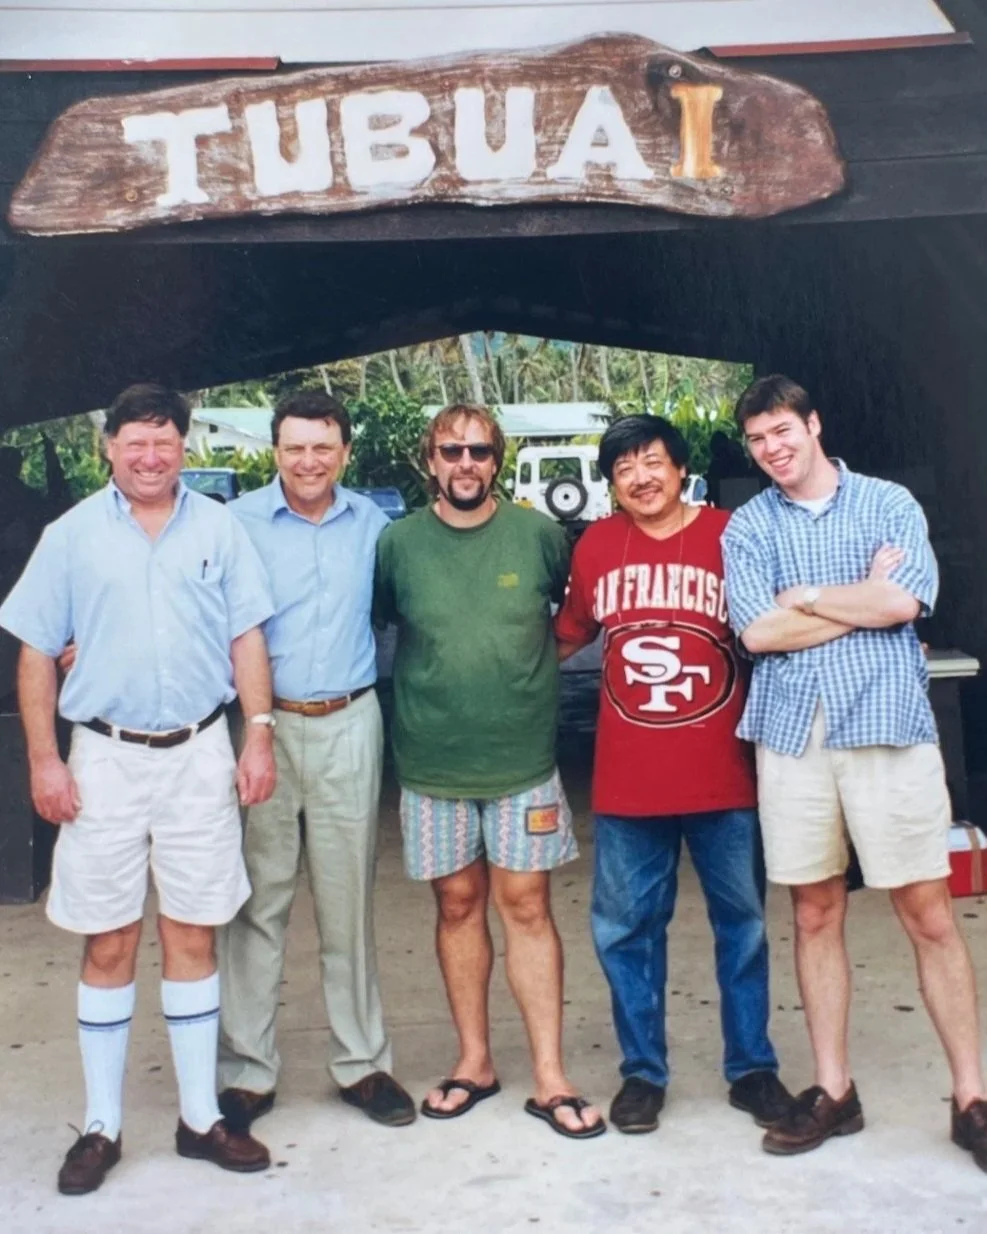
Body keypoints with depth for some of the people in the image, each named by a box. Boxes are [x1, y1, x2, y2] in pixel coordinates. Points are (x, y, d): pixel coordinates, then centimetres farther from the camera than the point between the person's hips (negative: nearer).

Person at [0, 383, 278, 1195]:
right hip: (105, 757, 0)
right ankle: (102, 1127, 18)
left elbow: (246, 638, 4)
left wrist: (259, 735, -4)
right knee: (108, 944, 6)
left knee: (193, 936, 9)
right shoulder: (72, 535, 1)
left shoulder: (219, 529, 4)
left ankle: (201, 1118, 20)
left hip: (199, 755, 1)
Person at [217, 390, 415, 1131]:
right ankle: (248, 1070, 14)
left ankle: (362, 1062, 21)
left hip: (348, 728, 2)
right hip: (263, 726, -2)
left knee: (349, 902, 9)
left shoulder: (371, 524, 7)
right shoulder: (238, 522, -3)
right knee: (258, 905, 2)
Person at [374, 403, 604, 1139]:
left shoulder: (539, 535, -1)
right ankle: (475, 1061, 26)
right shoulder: (398, 544, 0)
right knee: (458, 904, 10)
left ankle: (550, 1078, 10)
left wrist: (530, 661, 4)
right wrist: (425, 685, 3)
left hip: (523, 756, -1)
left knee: (527, 906, 2)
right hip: (433, 761, 1)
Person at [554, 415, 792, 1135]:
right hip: (628, 778, 2)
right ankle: (643, 1072, 25)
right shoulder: (595, 548, 4)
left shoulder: (729, 536, -4)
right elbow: (568, 636, 18)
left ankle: (753, 1067, 28)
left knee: (743, 922, 11)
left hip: (724, 774, -1)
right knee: (626, 929, 8)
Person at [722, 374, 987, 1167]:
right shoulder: (747, 528, 9)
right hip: (792, 735, 2)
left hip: (888, 727, -2)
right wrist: (862, 598, -4)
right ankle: (834, 1090, 21)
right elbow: (758, 632, -5)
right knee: (815, 915, 9)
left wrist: (803, 596, -4)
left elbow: (904, 602, -11)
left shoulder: (890, 503, 5)